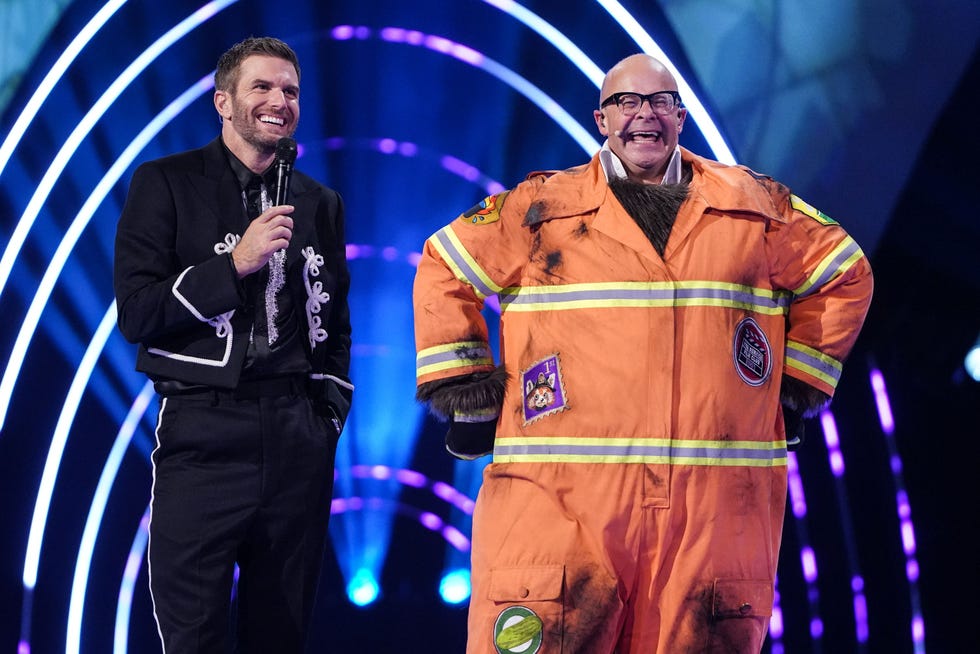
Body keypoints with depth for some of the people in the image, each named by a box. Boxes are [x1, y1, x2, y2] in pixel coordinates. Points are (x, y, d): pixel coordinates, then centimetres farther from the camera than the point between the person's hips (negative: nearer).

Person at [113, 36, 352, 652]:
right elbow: (136, 313, -6)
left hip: (299, 439, 4)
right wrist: (235, 263, -14)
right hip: (204, 433, -3)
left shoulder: (321, 203, 13)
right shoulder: (167, 184, 1)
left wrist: (332, 412, 10)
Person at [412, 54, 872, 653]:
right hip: (562, 491, -2)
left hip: (717, 496, 2)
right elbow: (444, 271, 14)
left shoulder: (755, 205, 12)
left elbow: (844, 274, 22)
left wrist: (795, 387, 16)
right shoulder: (543, 206, 7)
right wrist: (466, 391, 8)